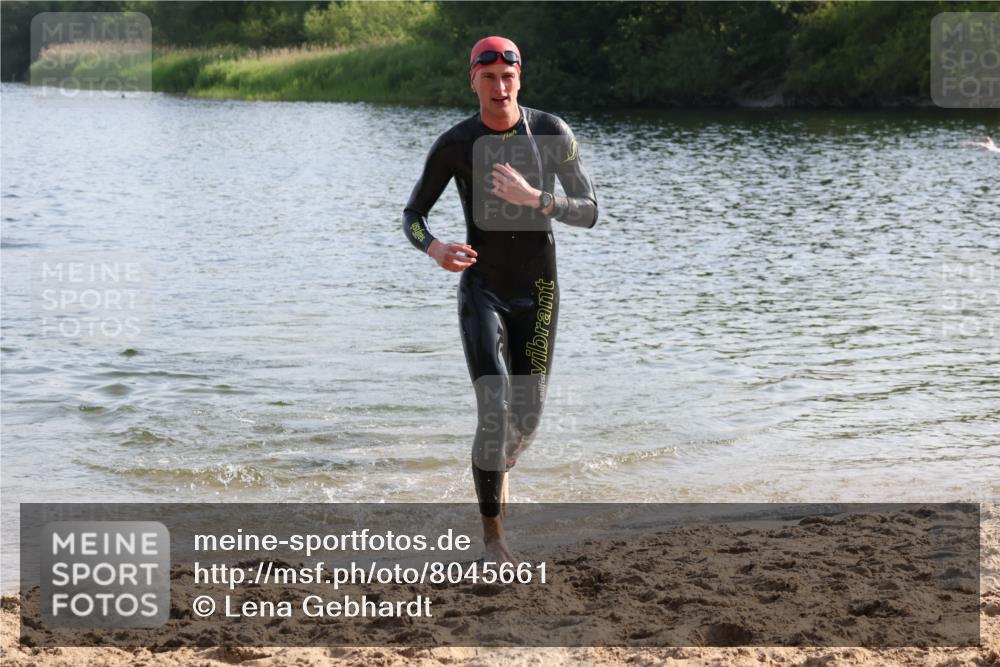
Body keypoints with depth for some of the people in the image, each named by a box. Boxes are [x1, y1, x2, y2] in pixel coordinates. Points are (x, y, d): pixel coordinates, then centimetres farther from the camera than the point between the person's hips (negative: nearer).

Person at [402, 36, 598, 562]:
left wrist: (532, 197, -27)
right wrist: (435, 249, -24)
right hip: (481, 291, -2)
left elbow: (589, 213, -9)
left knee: (527, 419, 10)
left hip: (538, 292, 2)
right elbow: (412, 217, -1)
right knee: (495, 411, -19)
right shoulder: (453, 145, -10)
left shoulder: (553, 133, -8)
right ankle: (493, 540, -10)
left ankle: (496, 468, 47)